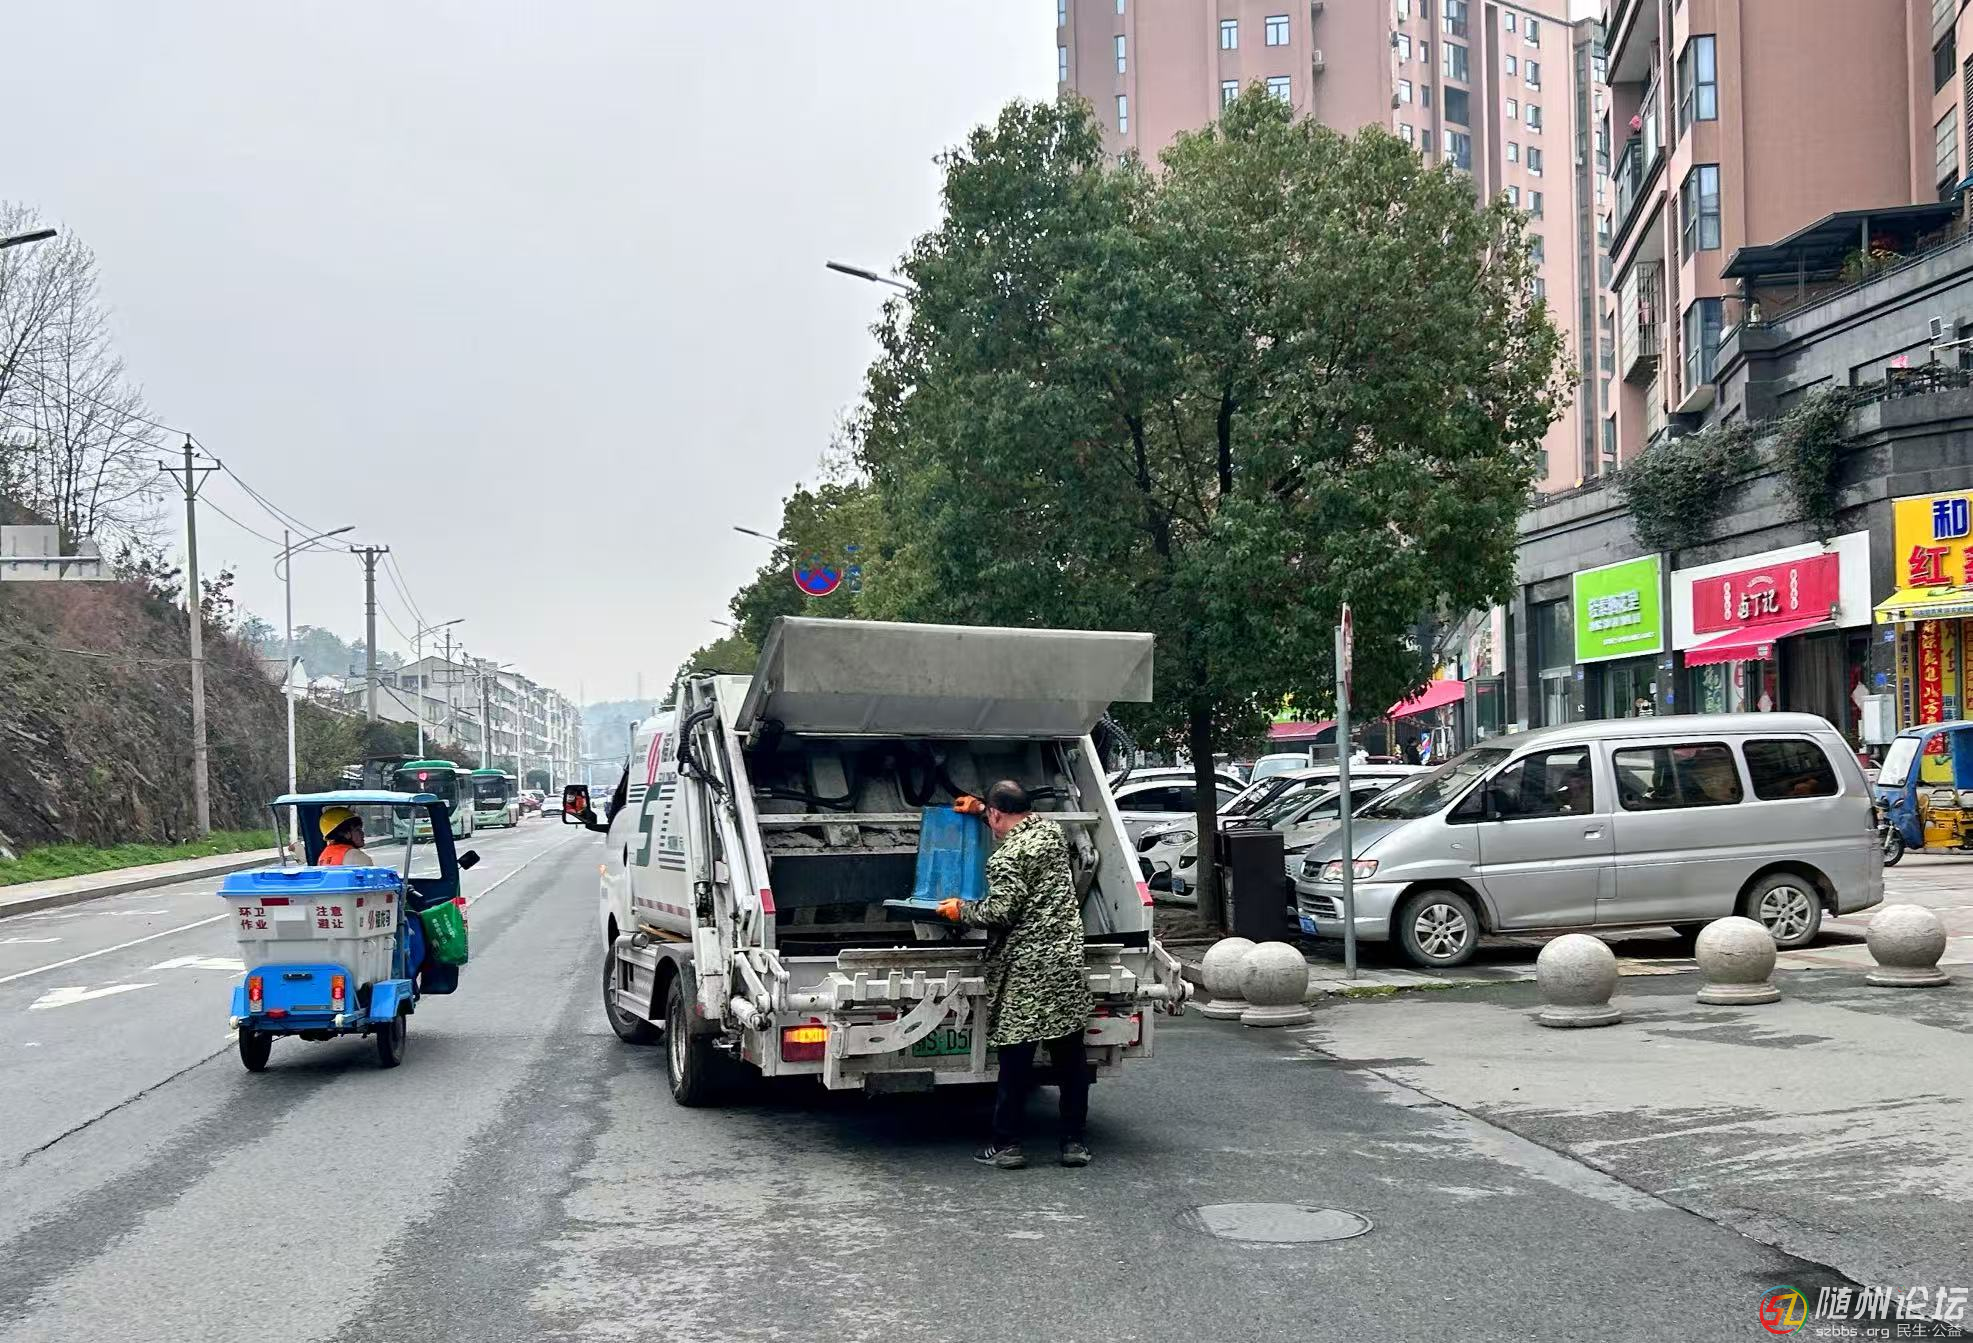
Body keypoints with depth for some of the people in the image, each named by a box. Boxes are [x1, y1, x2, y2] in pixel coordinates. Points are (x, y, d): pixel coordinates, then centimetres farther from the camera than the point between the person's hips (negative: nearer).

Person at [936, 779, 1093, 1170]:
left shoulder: (1006, 859, -14)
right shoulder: (1052, 832, 10)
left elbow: (999, 913, -18)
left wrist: (961, 910, -1)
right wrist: (980, 809, 39)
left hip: (1024, 972, -7)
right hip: (1067, 963, 7)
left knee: (1016, 1057, 1)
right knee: (1070, 1056, 9)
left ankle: (1006, 1145, 8)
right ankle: (1074, 1141, 13)